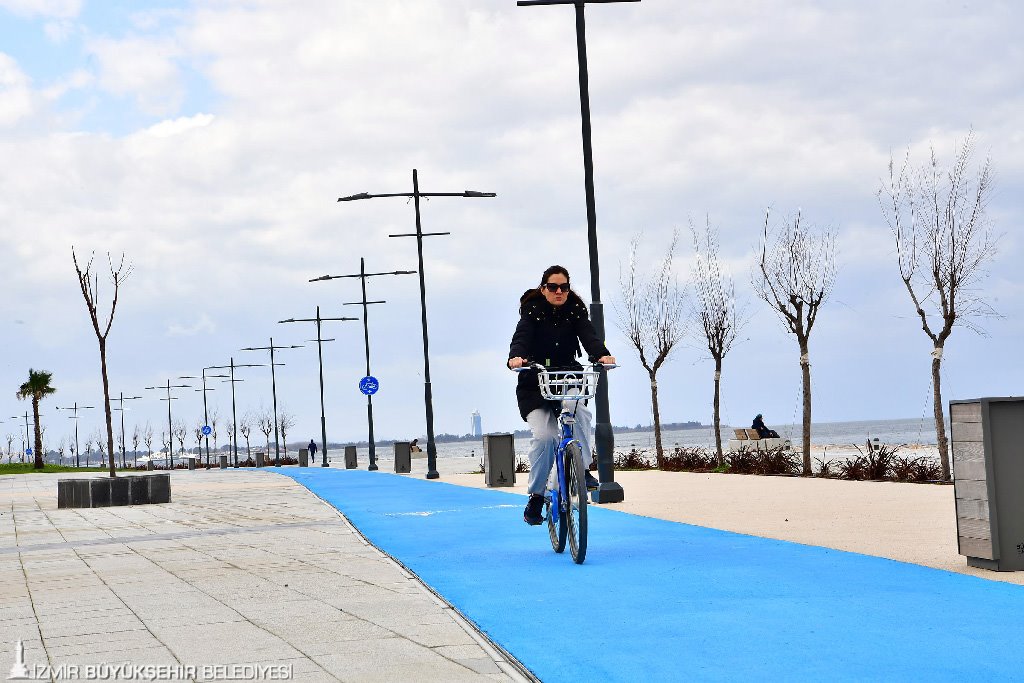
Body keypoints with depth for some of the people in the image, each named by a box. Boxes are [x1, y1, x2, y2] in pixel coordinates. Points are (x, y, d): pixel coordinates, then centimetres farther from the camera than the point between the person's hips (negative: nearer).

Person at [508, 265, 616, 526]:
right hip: (534, 386, -1)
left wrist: (602, 355, -40)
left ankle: (583, 469, -20)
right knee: (544, 436, -19)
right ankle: (536, 495, -4)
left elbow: (589, 335, -18)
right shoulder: (533, 311, -7)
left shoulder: (575, 310, -2)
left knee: (577, 408, -33)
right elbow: (521, 337, -24)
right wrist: (515, 357, -47)